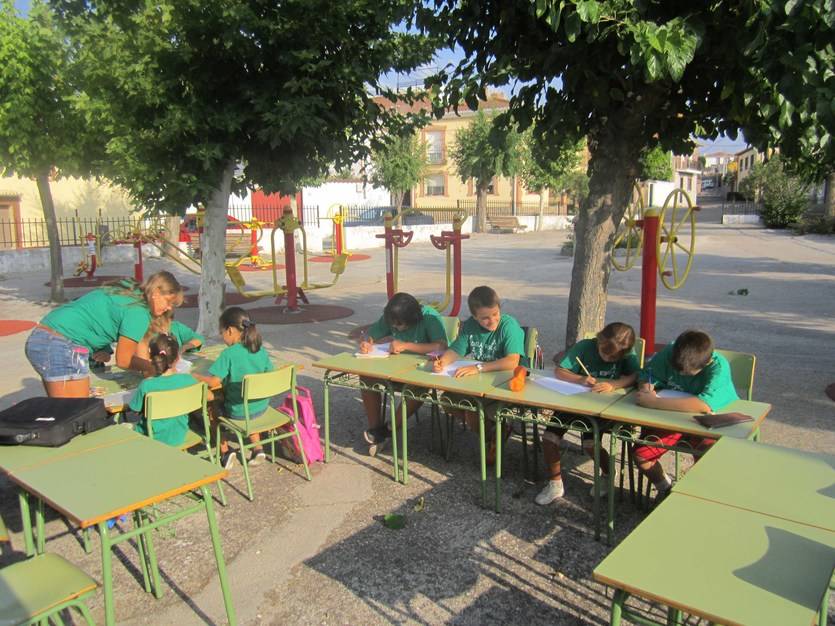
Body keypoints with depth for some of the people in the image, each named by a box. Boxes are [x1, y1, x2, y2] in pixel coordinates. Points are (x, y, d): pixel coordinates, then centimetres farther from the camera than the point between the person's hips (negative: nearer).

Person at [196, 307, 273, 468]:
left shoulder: (228, 354, -20)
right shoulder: (261, 350, -3)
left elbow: (214, 382, -24)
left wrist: (194, 377, -9)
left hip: (237, 412, -5)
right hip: (261, 407, 5)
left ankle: (225, 451, 20)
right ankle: (257, 448, 29)